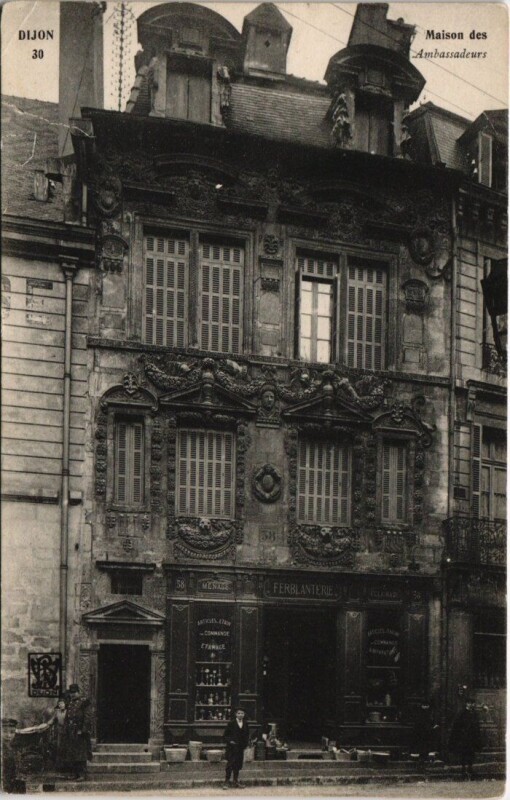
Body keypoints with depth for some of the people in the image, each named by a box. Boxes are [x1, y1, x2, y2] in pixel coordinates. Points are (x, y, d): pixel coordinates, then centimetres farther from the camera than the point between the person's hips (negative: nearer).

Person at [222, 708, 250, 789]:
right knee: (230, 764, -8)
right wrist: (229, 741, -14)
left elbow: (247, 734, 18)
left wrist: (246, 743, 4)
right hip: (232, 748, -5)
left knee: (238, 765, 8)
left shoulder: (245, 724, 8)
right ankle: (226, 782, -2)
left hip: (241, 747, 5)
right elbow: (225, 735, -2)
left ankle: (236, 782, 17)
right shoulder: (232, 723, -5)